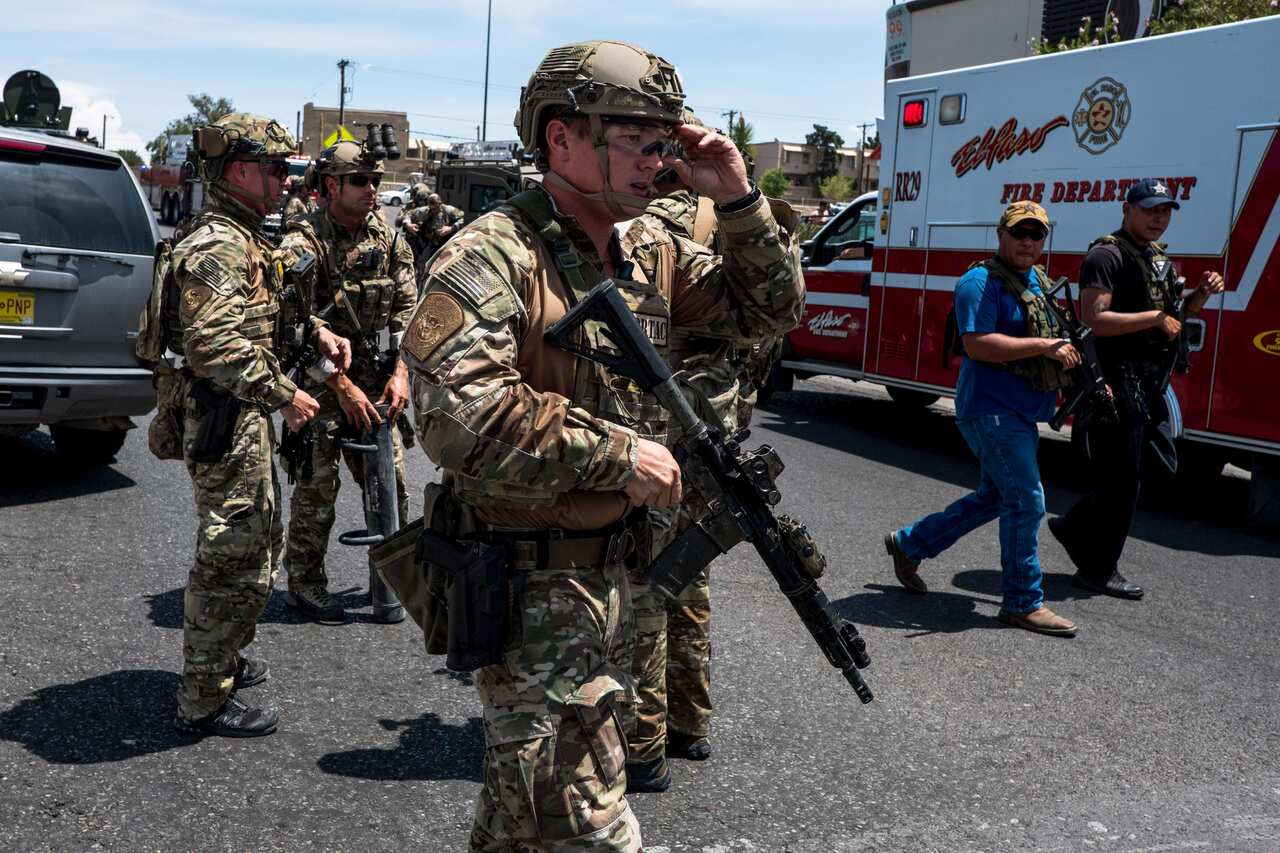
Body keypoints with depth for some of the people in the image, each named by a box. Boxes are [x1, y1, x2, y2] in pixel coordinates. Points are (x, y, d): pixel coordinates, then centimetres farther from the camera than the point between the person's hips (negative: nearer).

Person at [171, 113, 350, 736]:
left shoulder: (242, 239, 16)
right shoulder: (217, 246, -19)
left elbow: (263, 312, 29)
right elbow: (216, 344, -29)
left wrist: (316, 332, 13)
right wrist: (283, 395, -22)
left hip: (245, 420, 11)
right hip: (224, 423, -11)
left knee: (258, 542, 22)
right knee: (234, 559, -4)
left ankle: (221, 660, 37)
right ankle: (205, 701, 7)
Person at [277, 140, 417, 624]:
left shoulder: (386, 240, 7)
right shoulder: (303, 242, -10)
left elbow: (406, 309, 9)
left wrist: (399, 372, -3)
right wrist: (343, 387, -16)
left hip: (376, 380, 5)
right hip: (319, 380, -5)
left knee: (391, 486, 3)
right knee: (316, 487, -1)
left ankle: (387, 582, 17)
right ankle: (305, 585, 14)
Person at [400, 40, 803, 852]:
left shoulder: (652, 256, 5)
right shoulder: (492, 256, -19)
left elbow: (774, 308, 13)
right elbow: (458, 414, -32)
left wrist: (741, 199, -2)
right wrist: (620, 455, -24)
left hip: (609, 570, 8)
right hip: (530, 586, -8)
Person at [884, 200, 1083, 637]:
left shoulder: (1038, 281, 16)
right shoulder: (981, 281, -13)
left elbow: (1056, 342, 26)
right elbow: (978, 344, -24)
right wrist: (1043, 347, -23)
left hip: (1021, 412, 10)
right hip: (992, 409, -10)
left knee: (994, 496, 19)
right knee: (1026, 501, -10)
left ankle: (909, 543, 31)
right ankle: (1022, 602, 1)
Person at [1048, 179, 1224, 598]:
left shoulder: (1159, 258, 18)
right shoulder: (1107, 255, -11)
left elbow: (1174, 316, 25)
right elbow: (1093, 320, -22)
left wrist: (1201, 294, 6)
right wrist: (1155, 318, -20)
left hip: (1149, 386, 9)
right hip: (1118, 383, -9)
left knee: (1122, 476, 15)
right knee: (1122, 479, -3)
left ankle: (1073, 527, 32)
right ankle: (1098, 570, 9)